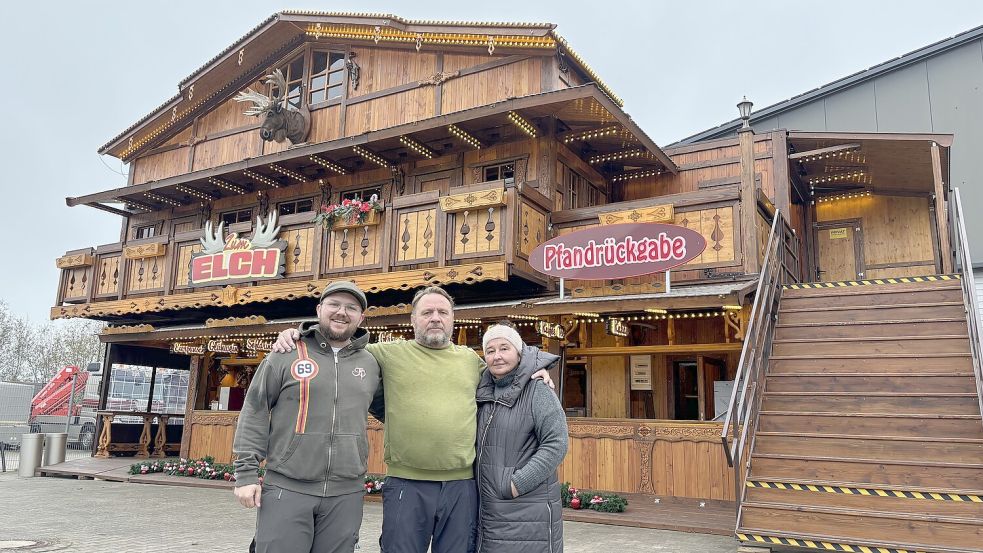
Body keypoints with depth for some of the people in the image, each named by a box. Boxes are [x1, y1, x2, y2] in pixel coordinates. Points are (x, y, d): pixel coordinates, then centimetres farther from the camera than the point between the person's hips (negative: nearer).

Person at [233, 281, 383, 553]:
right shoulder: (287, 354, 0)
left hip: (346, 494, 3)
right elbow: (254, 413, 0)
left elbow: (387, 410, 23)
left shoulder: (370, 364, 9)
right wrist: (247, 472, -4)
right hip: (287, 488, -2)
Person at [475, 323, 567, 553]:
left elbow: (556, 444, -16)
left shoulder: (538, 391, -9)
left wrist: (518, 484, -19)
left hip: (529, 509, -6)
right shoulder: (484, 393, 11)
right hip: (489, 507, 6)